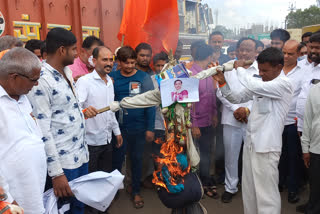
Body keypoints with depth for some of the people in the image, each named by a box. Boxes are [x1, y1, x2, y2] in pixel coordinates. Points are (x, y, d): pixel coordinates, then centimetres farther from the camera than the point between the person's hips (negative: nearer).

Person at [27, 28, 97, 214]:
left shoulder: (67, 71, 9)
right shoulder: (40, 80, -19)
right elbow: (42, 130, -21)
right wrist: (56, 173, -20)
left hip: (81, 153, 8)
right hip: (62, 162, -8)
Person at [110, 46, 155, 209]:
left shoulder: (144, 77, -6)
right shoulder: (112, 77, -1)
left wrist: (150, 128, -8)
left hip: (138, 127, -1)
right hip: (118, 127, 1)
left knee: (136, 159, 13)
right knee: (117, 158, 12)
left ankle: (136, 192, 31)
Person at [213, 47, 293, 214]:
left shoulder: (284, 84, -13)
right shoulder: (260, 83, 10)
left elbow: (254, 86, -28)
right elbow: (237, 98, 13)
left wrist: (240, 69, -12)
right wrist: (222, 82, -2)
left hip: (266, 147, -7)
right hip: (250, 143, 7)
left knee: (266, 194, 1)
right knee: (249, 191, 17)